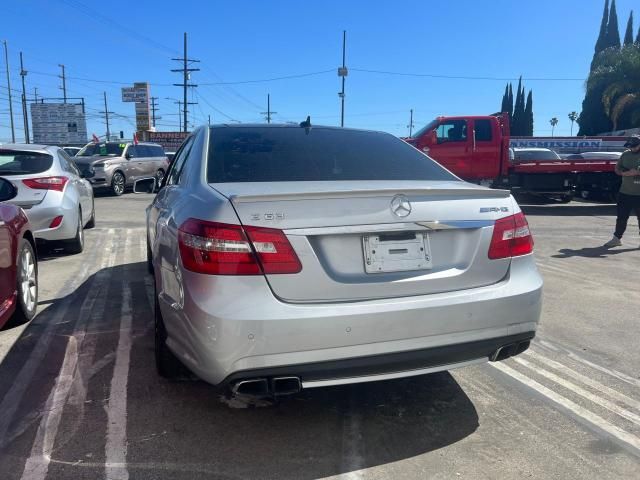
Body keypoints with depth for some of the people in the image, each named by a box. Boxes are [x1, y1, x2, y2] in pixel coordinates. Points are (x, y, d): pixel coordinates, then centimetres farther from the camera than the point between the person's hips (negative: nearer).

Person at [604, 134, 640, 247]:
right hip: (625, 192, 4)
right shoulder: (625, 154, 8)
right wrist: (625, 173, -9)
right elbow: (617, 169, 10)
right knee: (621, 216, 9)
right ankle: (617, 238, 18)